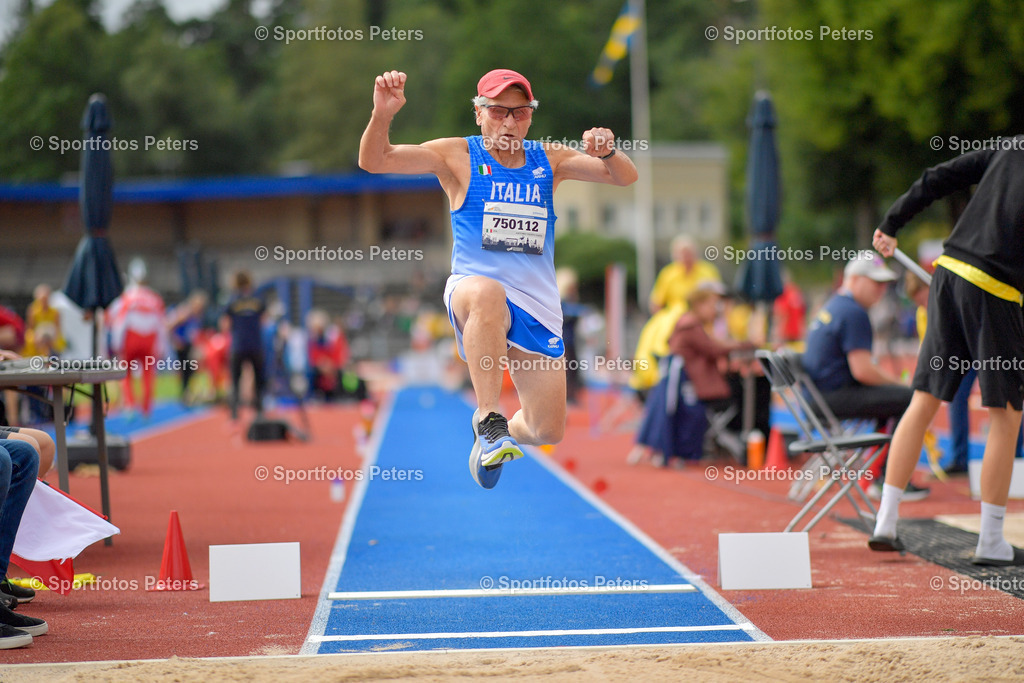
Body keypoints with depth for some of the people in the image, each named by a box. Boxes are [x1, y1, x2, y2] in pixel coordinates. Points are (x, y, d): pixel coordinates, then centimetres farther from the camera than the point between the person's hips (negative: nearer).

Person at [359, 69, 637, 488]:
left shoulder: (549, 160, 9)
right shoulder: (457, 156, 1)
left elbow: (625, 178, 2)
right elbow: (374, 161, -8)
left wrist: (607, 153, -21)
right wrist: (383, 114, -28)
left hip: (538, 305, 4)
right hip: (470, 292, -4)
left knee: (547, 432, 3)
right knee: (487, 293, -43)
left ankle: (505, 435, 40)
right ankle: (488, 418, -33)